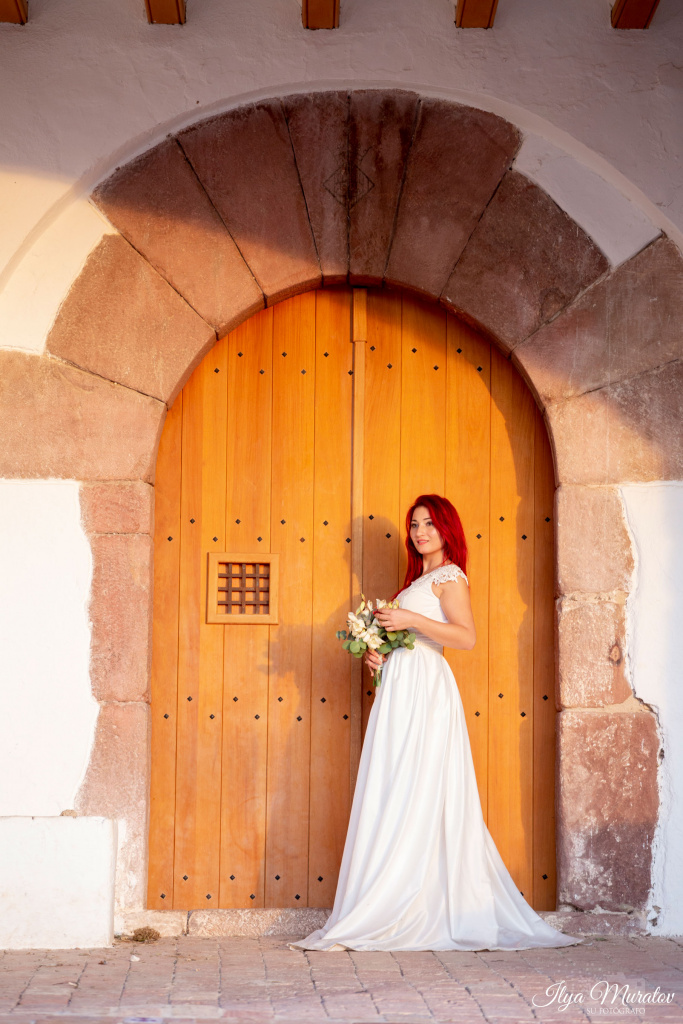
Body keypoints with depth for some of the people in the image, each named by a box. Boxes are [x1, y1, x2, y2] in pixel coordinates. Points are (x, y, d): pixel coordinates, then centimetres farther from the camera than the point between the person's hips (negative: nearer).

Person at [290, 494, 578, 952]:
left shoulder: (449, 576, -3)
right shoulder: (419, 579, 24)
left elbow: (467, 637, -16)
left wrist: (410, 619, -19)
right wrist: (380, 653, 9)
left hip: (424, 689, -9)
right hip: (402, 687, 9)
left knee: (410, 797, -9)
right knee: (395, 798, 5)